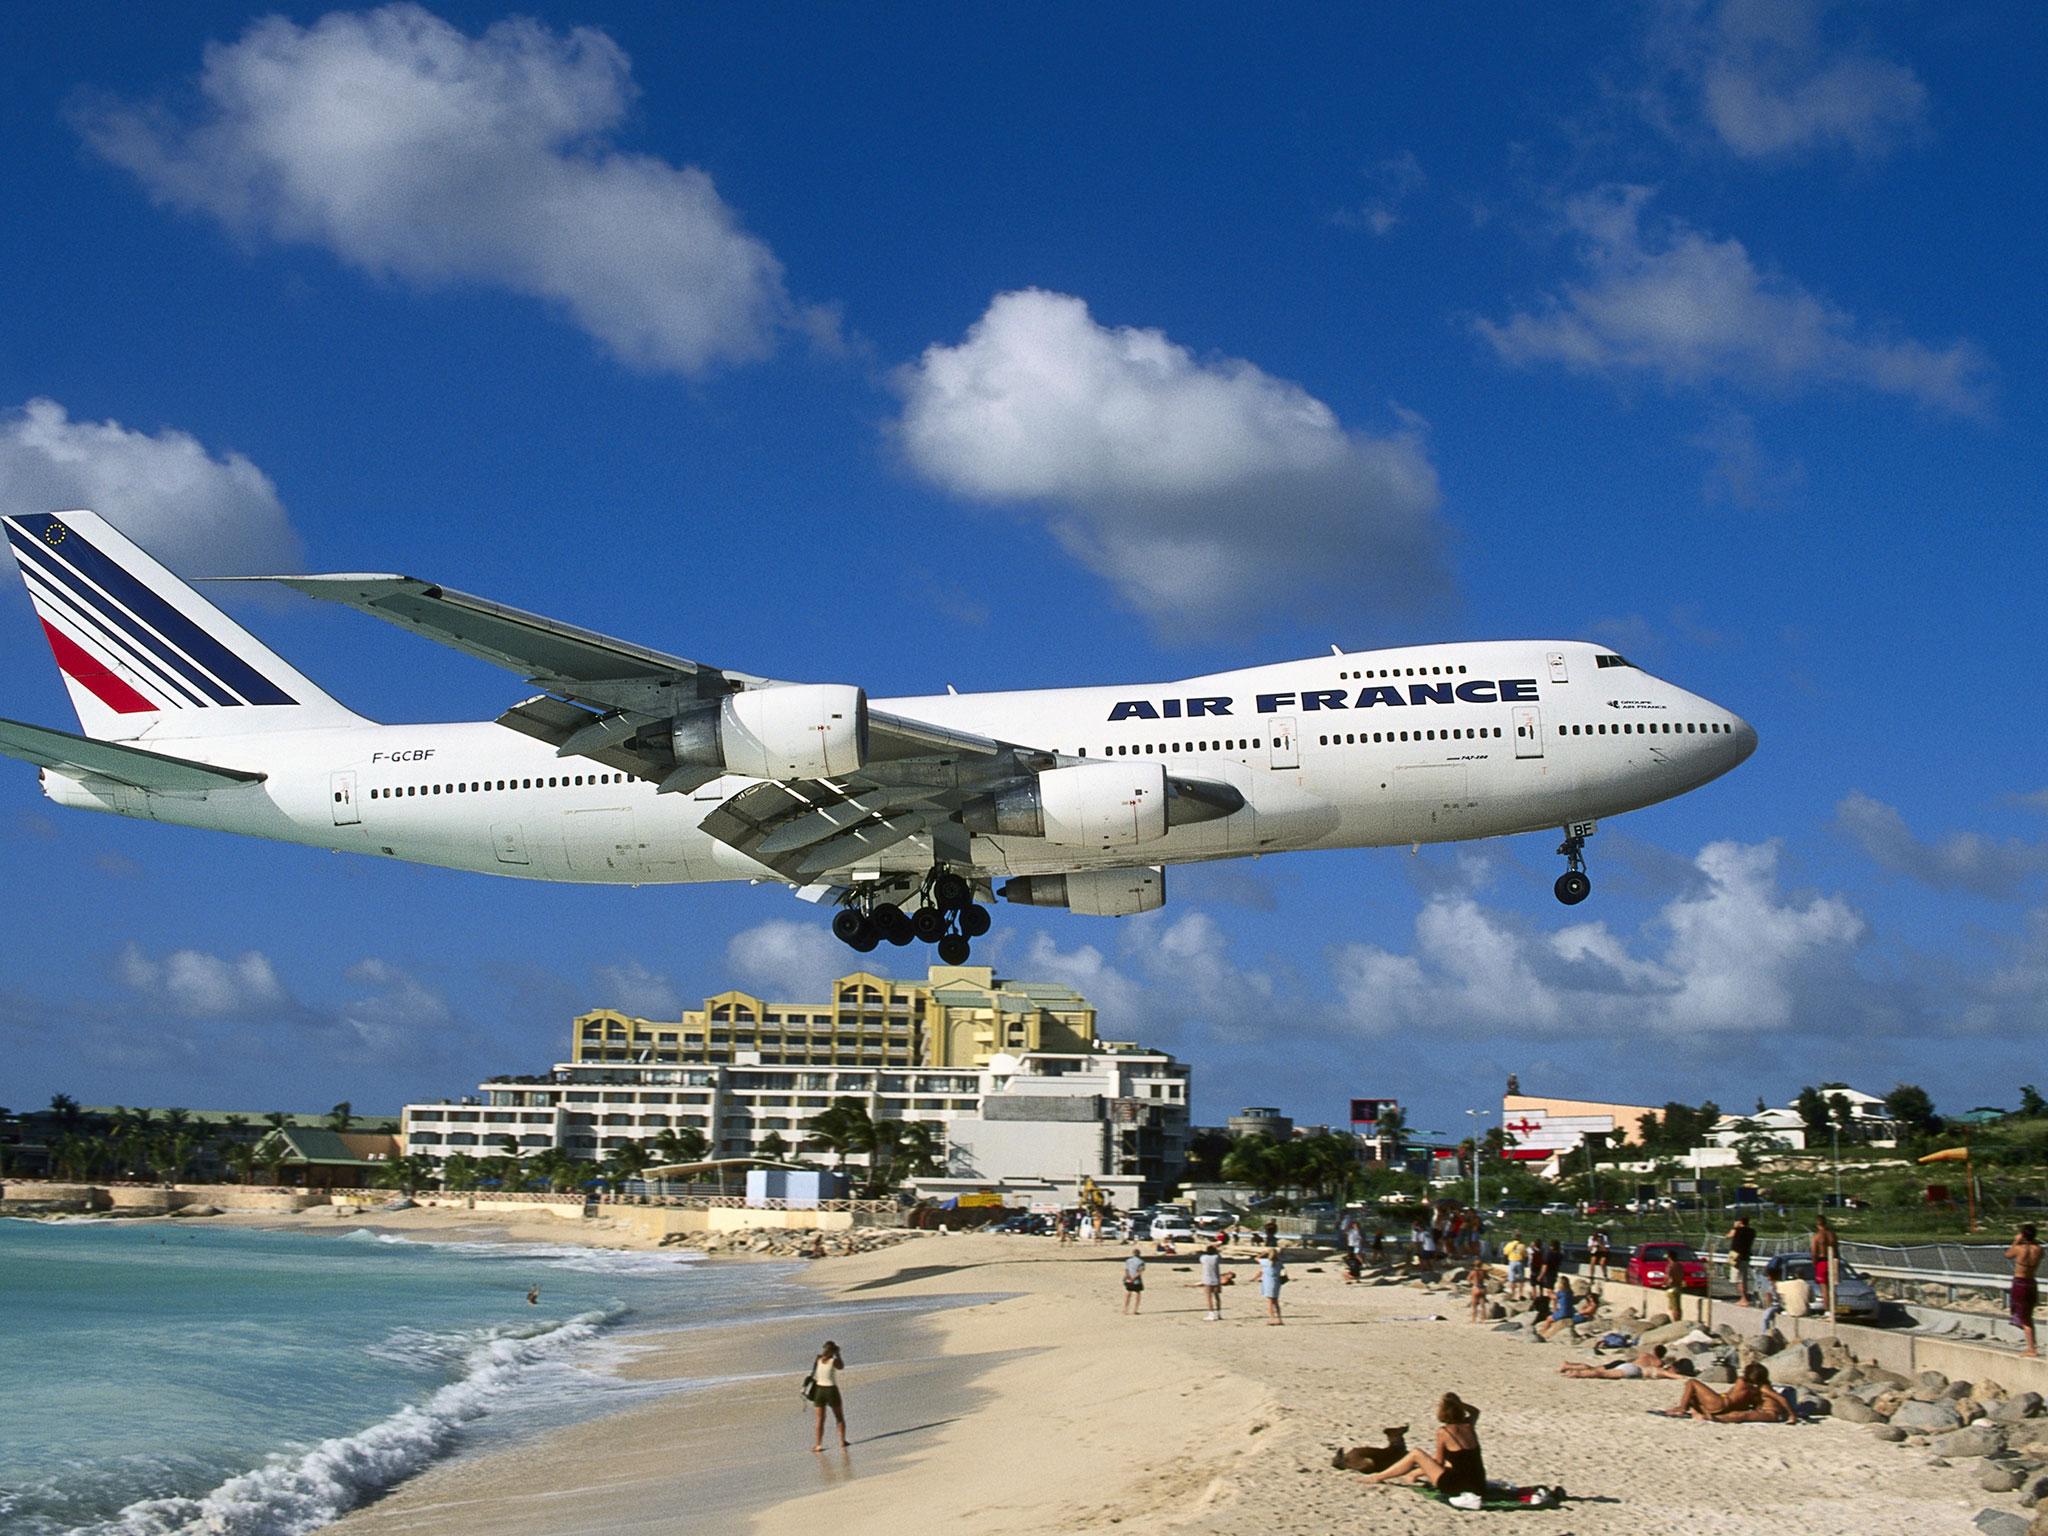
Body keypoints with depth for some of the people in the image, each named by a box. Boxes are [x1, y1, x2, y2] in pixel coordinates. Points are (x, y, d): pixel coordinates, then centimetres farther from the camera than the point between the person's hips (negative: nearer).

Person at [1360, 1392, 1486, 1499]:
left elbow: (1439, 1462, 0)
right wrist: (1458, 1403, 12)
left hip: (1457, 1487, -6)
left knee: (1416, 1454, 9)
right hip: (1479, 1487, 6)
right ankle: (1413, 1474, 49)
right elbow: (1475, 1411, 28)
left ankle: (1379, 1477, 23)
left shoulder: (1443, 1432, -11)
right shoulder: (1469, 1427, 4)